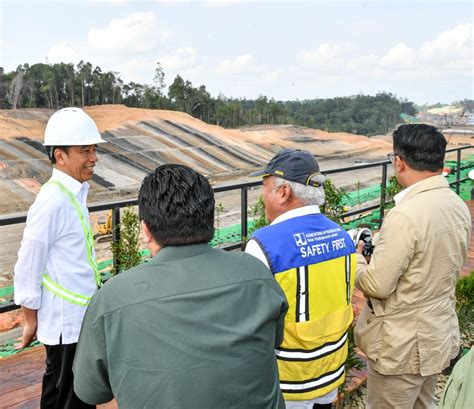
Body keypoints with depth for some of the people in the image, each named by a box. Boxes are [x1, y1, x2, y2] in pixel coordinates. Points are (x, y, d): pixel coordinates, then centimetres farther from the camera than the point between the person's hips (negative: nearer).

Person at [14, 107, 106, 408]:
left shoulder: (75, 192, 4)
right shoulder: (53, 201, -23)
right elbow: (28, 266, -17)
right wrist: (31, 321, -9)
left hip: (81, 313, 8)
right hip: (67, 320, -8)